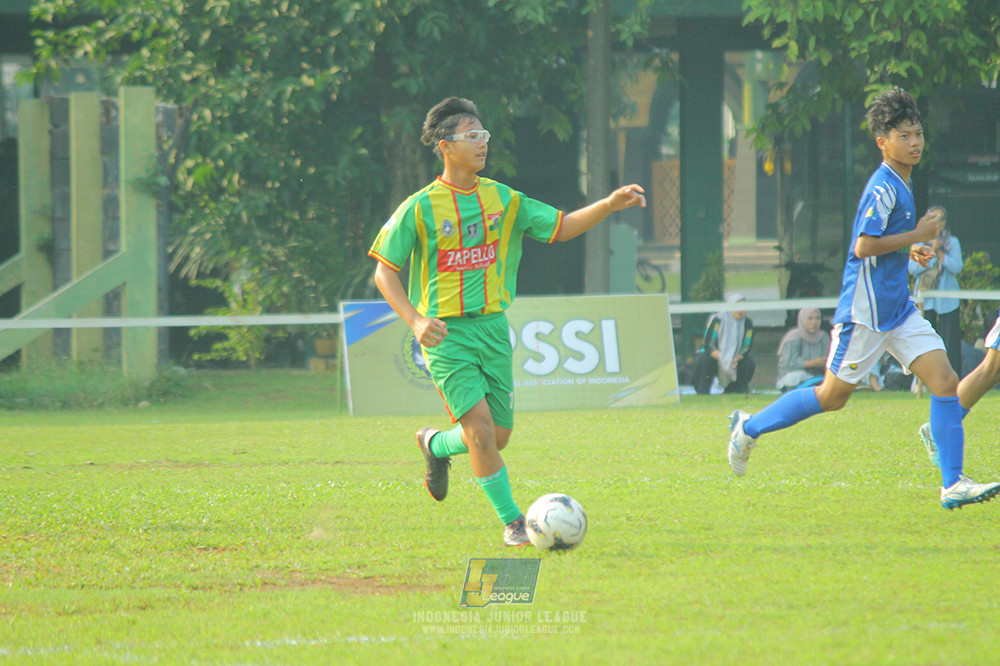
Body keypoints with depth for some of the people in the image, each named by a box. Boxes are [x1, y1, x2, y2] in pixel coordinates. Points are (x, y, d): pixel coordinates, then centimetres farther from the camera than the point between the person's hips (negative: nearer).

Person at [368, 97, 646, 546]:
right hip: (446, 332, -5)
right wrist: (415, 320, -17)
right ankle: (511, 521, -4)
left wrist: (609, 206, -5)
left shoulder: (502, 200, 6)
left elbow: (560, 227, 10)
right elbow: (384, 271, -3)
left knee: (498, 436, 5)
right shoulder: (420, 209, -7)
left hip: (492, 326, 5)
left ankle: (436, 445, 37)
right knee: (480, 424, -16)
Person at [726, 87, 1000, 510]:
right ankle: (750, 428, 21)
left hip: (898, 308, 9)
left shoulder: (901, 183, 13)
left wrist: (911, 250, 12)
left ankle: (953, 484, -6)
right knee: (833, 396, 3)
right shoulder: (882, 187, -17)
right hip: (866, 311, -9)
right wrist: (917, 236, -18)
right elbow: (864, 245, -25)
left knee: (945, 383, -5)